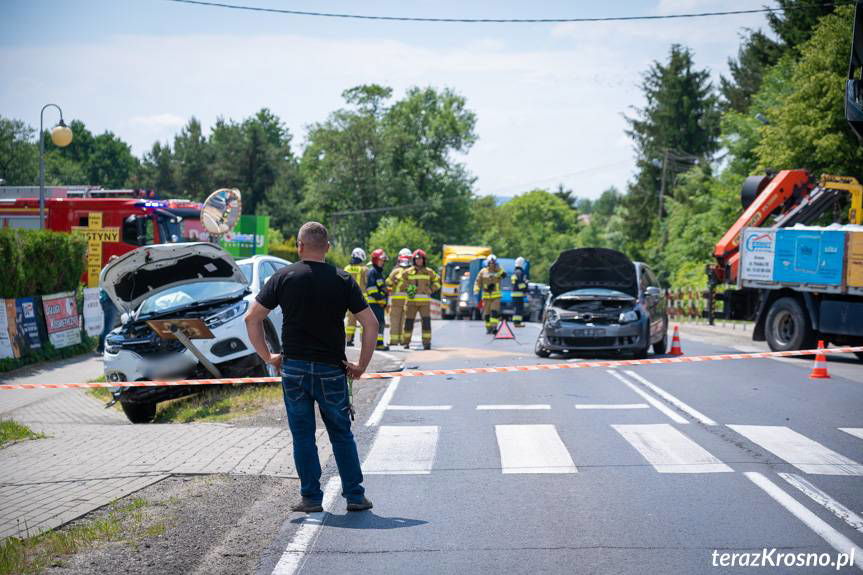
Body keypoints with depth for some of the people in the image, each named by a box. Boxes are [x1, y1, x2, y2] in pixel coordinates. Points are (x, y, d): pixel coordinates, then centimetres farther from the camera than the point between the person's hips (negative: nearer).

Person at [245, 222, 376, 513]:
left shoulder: (284, 277, -1)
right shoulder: (343, 281, -1)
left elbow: (252, 318, -2)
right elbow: (371, 324, -4)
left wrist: (267, 356, 6)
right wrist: (362, 365, 4)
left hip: (294, 368, 0)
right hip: (332, 369, 0)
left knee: (303, 436, 8)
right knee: (342, 435, 10)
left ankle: (311, 498, 9)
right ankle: (355, 497, 12)